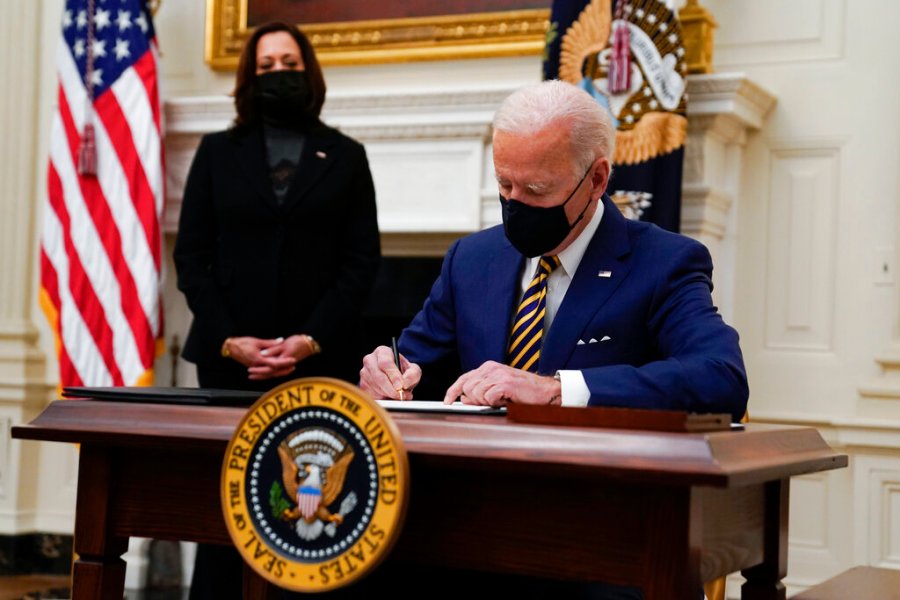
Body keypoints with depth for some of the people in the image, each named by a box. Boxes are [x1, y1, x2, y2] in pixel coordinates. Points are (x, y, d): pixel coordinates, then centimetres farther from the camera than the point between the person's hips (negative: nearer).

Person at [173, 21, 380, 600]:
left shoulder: (347, 157, 10)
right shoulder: (218, 151, 12)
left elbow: (362, 261, 3)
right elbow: (191, 255, 6)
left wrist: (310, 341, -9)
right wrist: (228, 339, -7)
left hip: (319, 360, -1)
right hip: (229, 357, 1)